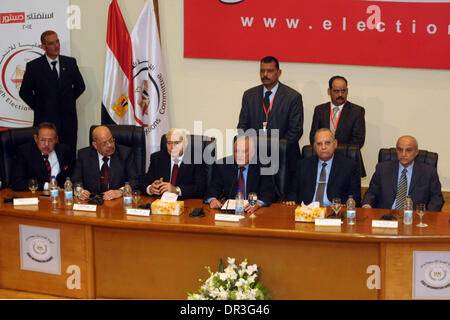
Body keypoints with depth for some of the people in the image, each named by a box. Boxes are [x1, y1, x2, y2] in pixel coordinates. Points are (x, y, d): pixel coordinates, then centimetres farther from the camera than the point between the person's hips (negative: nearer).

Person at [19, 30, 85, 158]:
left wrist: (68, 101, 9)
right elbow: (24, 92, 6)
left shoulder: (70, 63, 5)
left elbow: (80, 86, 16)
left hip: (68, 119, 2)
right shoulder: (33, 66, -3)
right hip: (44, 120, -2)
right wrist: (38, 107, 1)